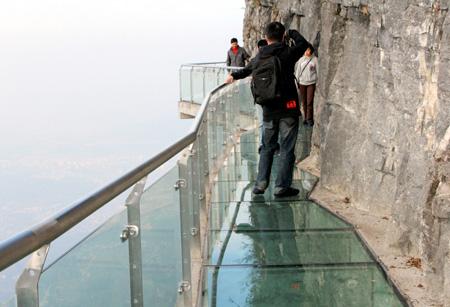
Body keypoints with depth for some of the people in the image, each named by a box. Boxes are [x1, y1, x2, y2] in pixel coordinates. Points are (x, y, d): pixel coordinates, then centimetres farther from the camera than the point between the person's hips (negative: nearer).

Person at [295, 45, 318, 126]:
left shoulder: (315, 59, 0)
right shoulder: (301, 60, 7)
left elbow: (318, 71, 1)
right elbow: (297, 71, 11)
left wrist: (318, 82, -2)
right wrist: (297, 81, 8)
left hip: (311, 83, -3)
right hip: (302, 83, 3)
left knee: (310, 102, -7)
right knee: (304, 102, 7)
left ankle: (309, 119, -1)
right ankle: (305, 118, 17)